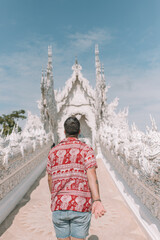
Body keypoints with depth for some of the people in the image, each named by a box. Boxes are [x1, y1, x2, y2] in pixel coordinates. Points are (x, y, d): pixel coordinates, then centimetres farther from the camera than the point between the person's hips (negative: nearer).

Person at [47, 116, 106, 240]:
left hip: (59, 206, 3)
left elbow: (50, 179, 11)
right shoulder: (86, 149, -4)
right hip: (81, 206, -2)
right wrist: (97, 200, -27)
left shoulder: (54, 151, 5)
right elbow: (91, 174, -18)